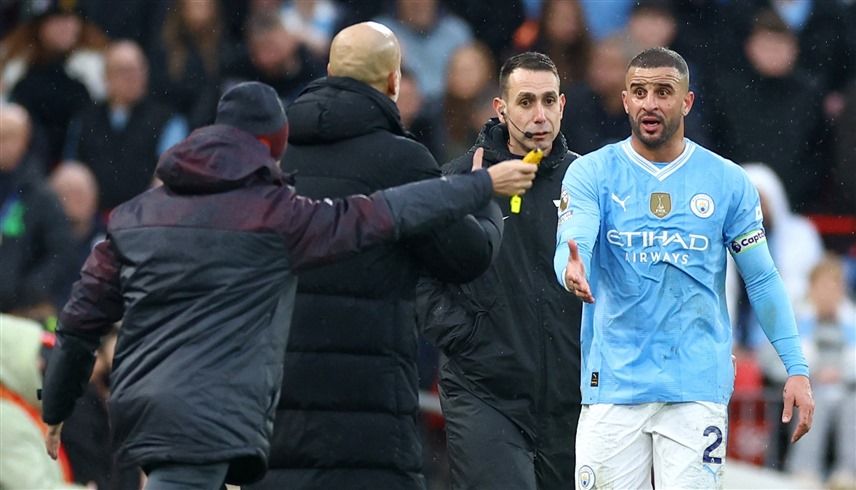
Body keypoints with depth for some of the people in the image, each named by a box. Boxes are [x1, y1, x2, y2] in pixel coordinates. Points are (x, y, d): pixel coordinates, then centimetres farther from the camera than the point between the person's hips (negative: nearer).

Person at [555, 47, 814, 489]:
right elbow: (572, 244, -12)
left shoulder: (728, 182, 6)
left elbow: (762, 281, 9)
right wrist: (572, 271, -38)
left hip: (698, 383, 0)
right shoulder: (591, 174, 3)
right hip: (613, 383, 0)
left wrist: (797, 368, 2)